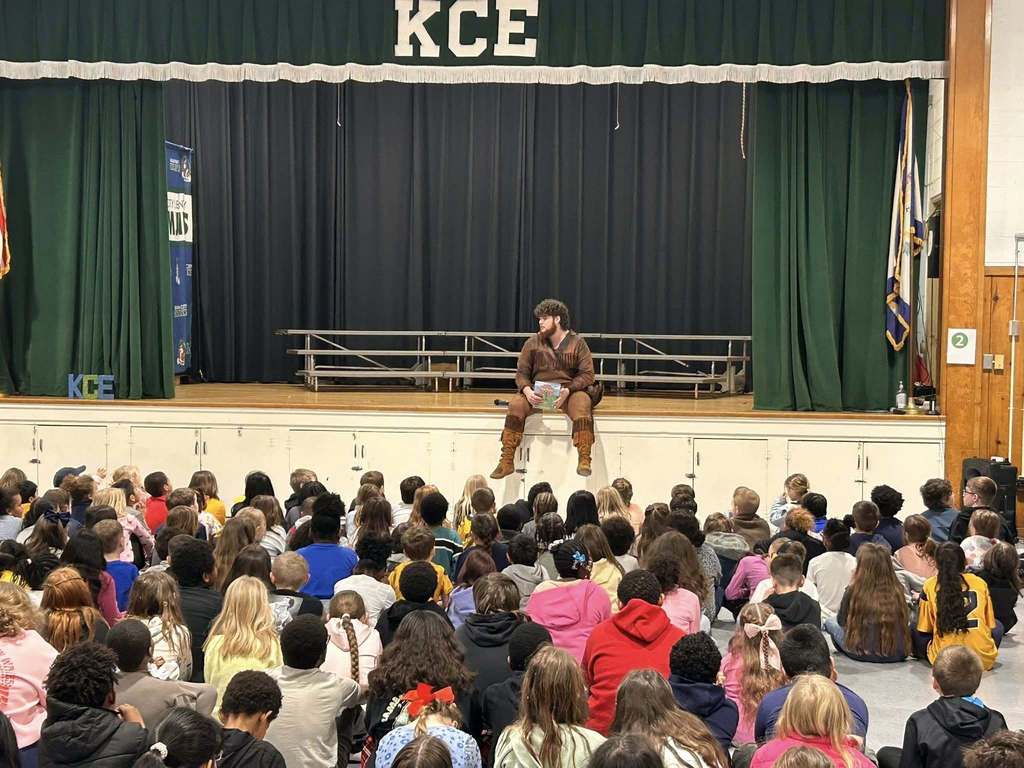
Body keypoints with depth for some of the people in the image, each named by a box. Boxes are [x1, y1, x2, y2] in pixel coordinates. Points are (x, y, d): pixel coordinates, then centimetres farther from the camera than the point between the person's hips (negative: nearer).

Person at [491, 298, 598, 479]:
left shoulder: (577, 343, 2)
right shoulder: (533, 342, 8)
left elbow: (587, 374, -3)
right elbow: (521, 372, 7)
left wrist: (567, 391, -21)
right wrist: (527, 390, -16)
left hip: (569, 391, -2)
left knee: (582, 402, -35)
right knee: (516, 403, -27)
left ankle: (584, 461, -40)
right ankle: (506, 462, -27)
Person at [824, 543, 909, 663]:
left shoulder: (853, 592, -15)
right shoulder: (897, 591, -9)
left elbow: (841, 621, 2)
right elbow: (905, 622, 9)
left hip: (864, 654, -4)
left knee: (830, 622, 23)